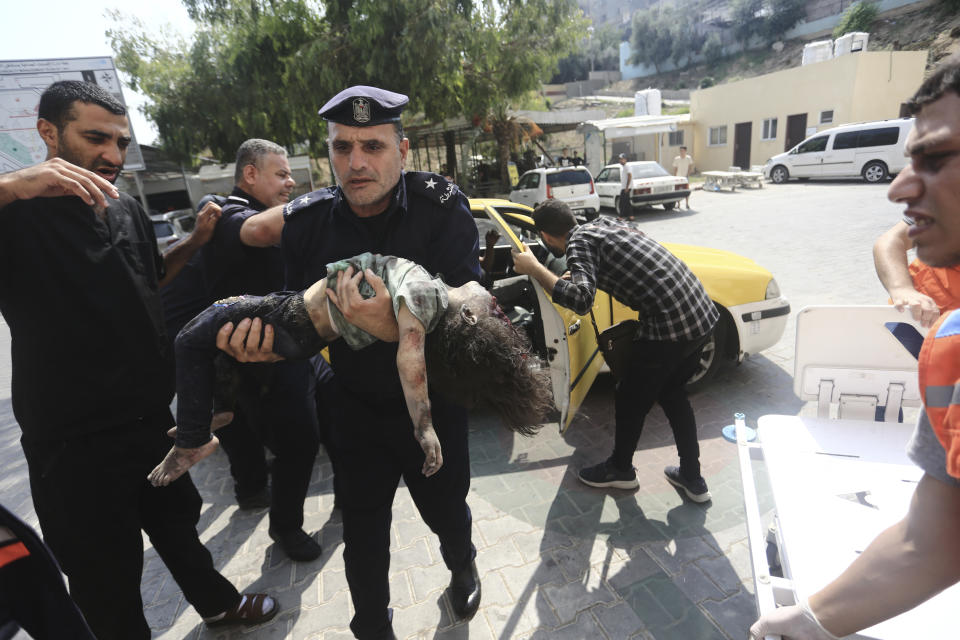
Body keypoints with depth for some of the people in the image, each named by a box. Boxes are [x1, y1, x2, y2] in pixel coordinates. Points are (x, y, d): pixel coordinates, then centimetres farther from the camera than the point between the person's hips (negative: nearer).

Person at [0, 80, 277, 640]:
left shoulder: (128, 209, 7)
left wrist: (196, 242, 4)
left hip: (152, 417, 6)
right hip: (74, 441, -6)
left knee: (177, 523, 27)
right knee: (109, 588, 13)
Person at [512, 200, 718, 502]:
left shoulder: (580, 242, -9)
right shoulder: (605, 222, 15)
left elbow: (581, 300, -25)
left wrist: (534, 269, -14)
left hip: (669, 326, -9)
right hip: (704, 313, 9)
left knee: (630, 398, 13)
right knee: (672, 392, 26)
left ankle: (620, 468, 36)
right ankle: (692, 478, 36)